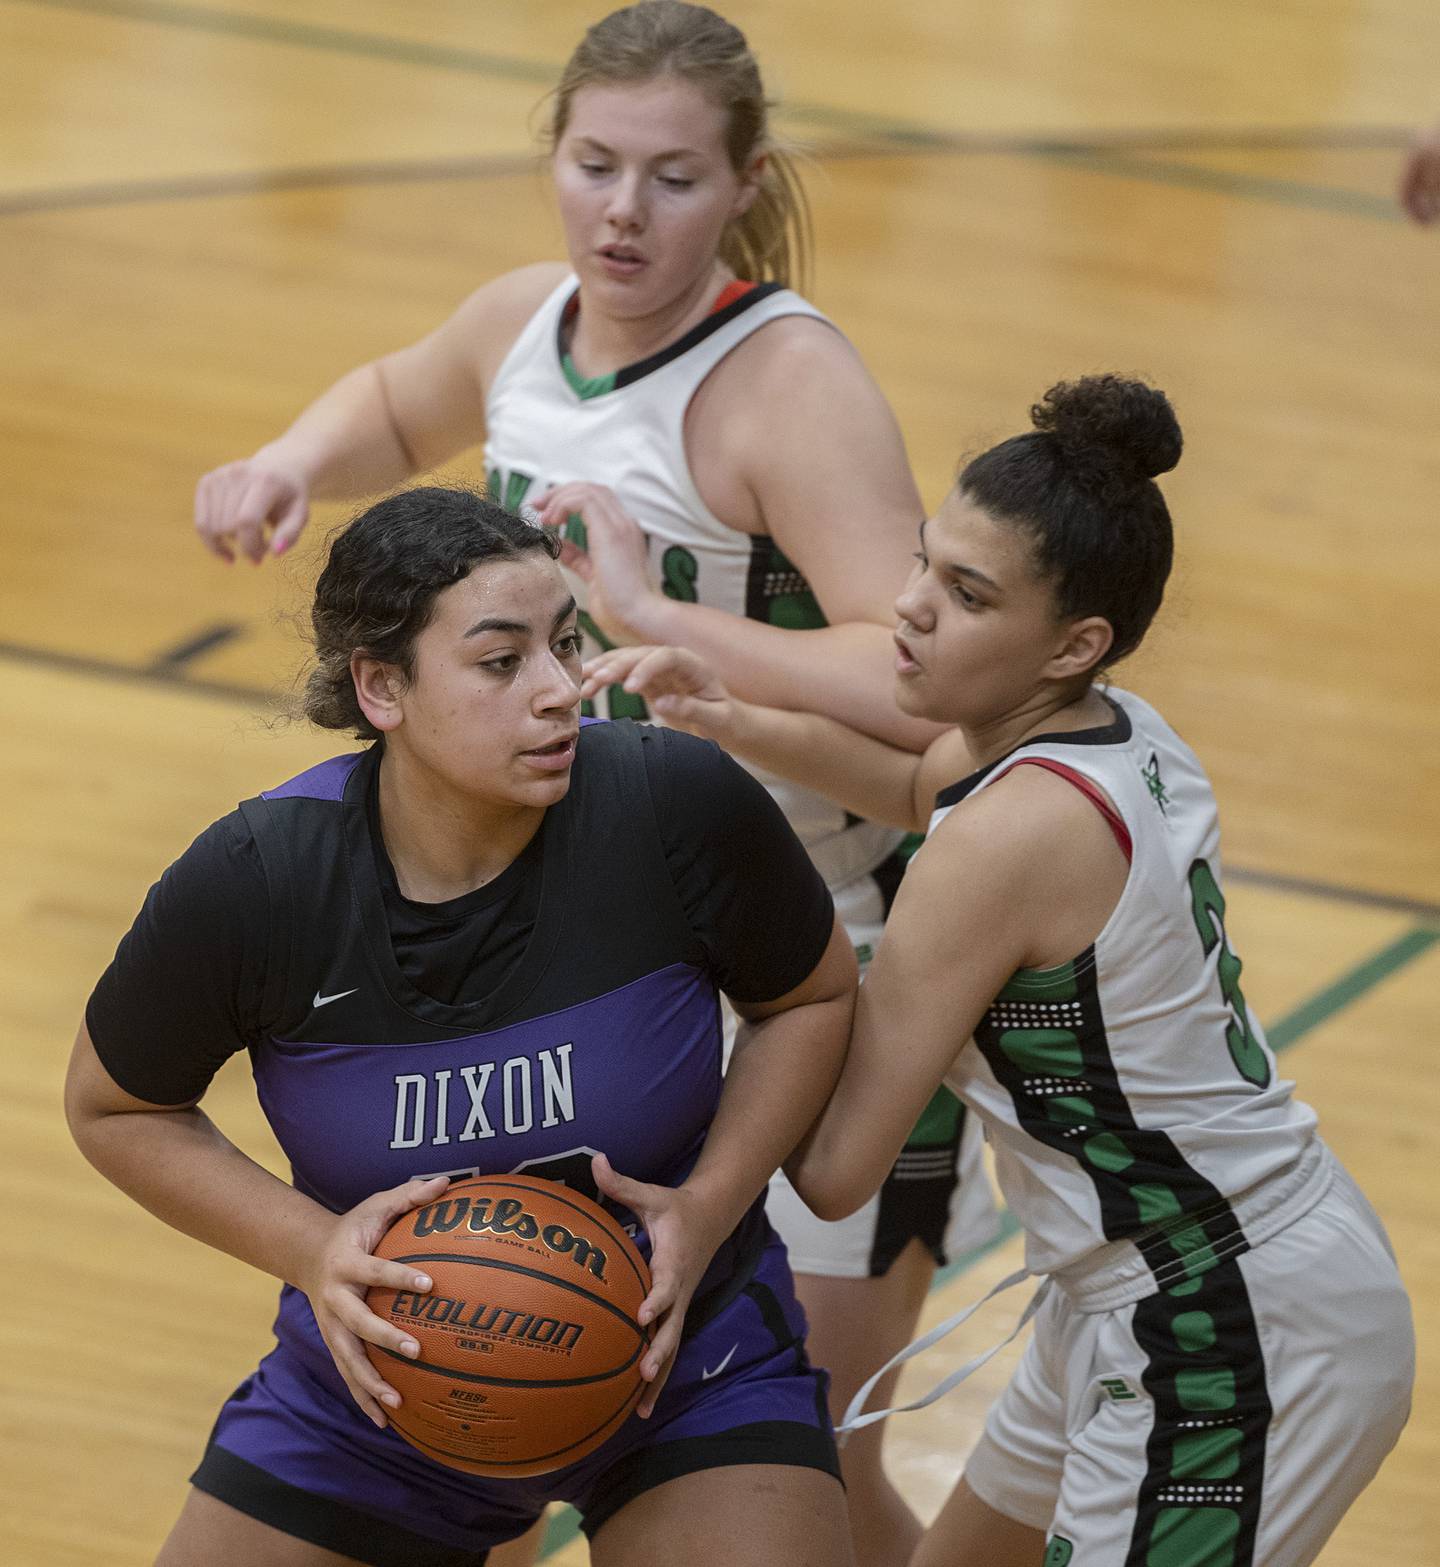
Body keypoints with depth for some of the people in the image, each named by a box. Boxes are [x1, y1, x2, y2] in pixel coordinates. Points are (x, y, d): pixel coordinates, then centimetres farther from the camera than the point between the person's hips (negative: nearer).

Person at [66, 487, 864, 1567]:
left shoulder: (682, 809, -23)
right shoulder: (249, 888, -23)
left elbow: (815, 997, -2)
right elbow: (115, 1108, -4)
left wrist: (709, 1209, -16)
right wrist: (314, 1250, -19)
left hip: (680, 1369, -1)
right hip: (379, 1385, 1)